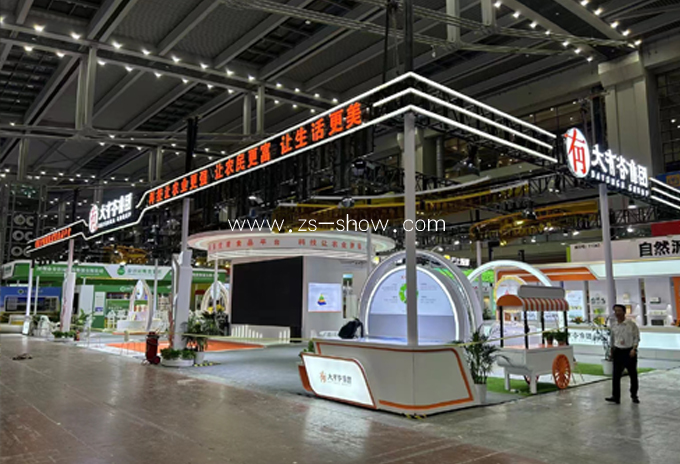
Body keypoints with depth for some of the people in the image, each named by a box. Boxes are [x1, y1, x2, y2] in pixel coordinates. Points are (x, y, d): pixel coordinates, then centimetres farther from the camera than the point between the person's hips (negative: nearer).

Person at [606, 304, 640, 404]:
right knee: (616, 375, -2)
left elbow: (636, 338, -5)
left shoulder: (631, 323, -8)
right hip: (618, 351, 3)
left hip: (629, 351, -3)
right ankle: (616, 397, 0)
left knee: (633, 375, 10)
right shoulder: (613, 325, 4)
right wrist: (612, 351, 14)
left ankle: (634, 395, 26)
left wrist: (633, 349, -15)